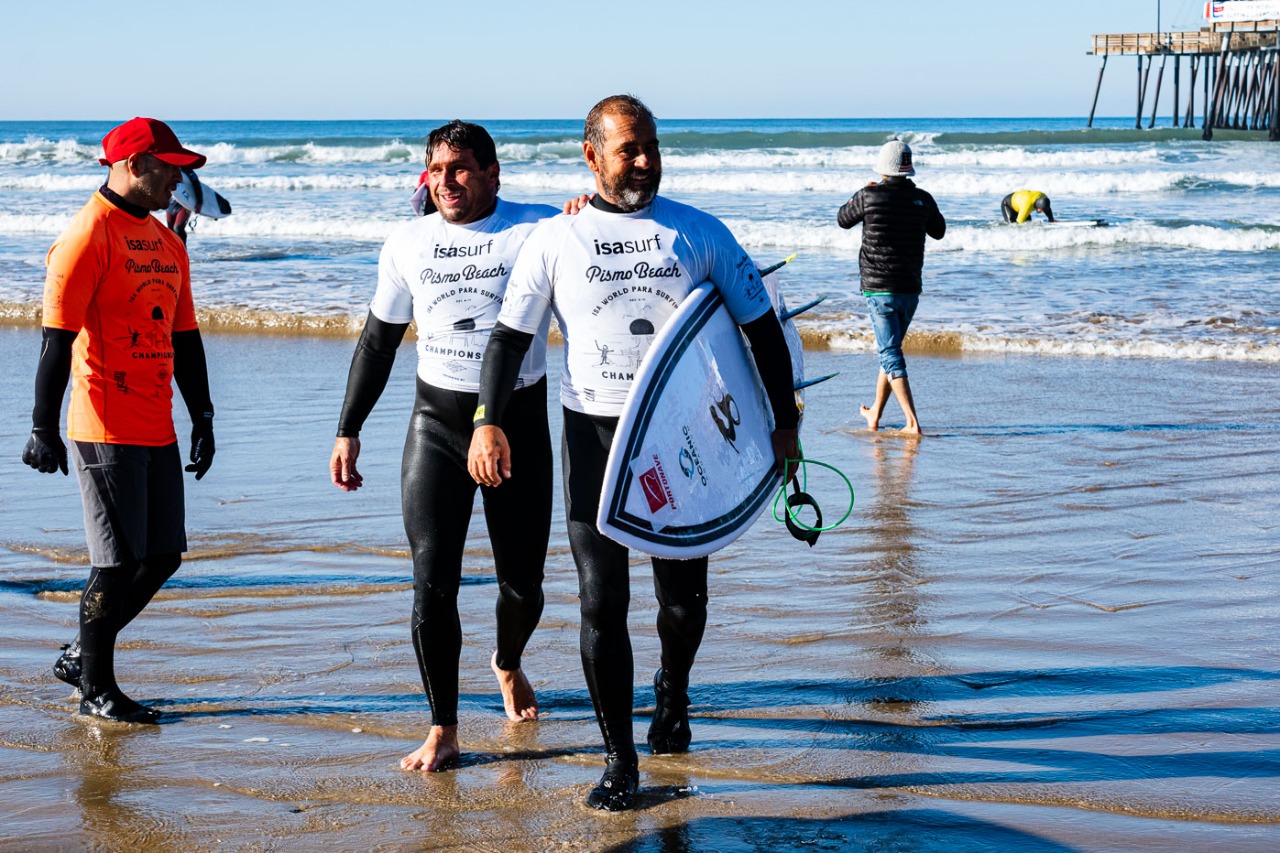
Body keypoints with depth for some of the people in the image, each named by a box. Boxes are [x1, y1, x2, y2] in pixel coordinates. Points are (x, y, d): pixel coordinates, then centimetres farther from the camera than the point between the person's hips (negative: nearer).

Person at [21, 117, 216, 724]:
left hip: (158, 430, 8)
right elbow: (57, 338, -14)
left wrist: (202, 417, 19)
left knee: (163, 555, 11)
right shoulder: (88, 235, -10)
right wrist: (44, 427, -17)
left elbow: (184, 338, 21)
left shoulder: (166, 242, 16)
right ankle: (95, 689, 11)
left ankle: (81, 656, 26)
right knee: (118, 562, -4)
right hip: (106, 431, -8)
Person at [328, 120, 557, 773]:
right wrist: (348, 432, 11)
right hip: (437, 424, 2)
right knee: (432, 583, -7)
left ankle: (507, 664, 43)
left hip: (518, 421, -1)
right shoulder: (408, 244, 6)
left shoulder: (536, 229, -4)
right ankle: (443, 730, 4)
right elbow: (378, 341, 14)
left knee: (522, 584, 9)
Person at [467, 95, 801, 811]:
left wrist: (784, 422, 5)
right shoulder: (555, 240, 3)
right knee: (602, 602, -4)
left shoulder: (698, 232, 4)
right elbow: (510, 336, 4)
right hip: (594, 435, -1)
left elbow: (761, 326, 8)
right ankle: (620, 760, 6)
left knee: (684, 597, 7)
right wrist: (489, 421, -9)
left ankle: (673, 690, 40)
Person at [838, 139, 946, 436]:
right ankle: (874, 415, 33)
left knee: (891, 355, -5)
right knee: (890, 350, 20)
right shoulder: (923, 199, -1)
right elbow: (939, 231, 19)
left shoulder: (869, 196, -10)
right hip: (910, 290, 4)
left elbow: (843, 220, 10)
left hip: (879, 289, -4)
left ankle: (913, 423, -16)